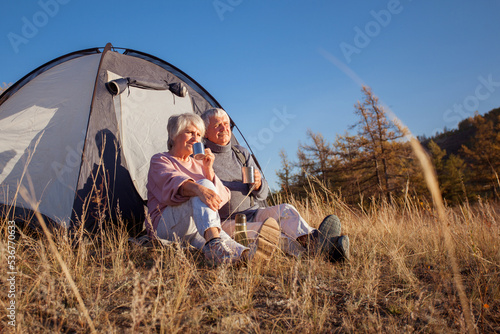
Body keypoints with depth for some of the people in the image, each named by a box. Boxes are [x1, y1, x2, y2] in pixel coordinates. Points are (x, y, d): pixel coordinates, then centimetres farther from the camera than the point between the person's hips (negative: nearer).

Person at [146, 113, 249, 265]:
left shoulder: (198, 164, 22)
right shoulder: (159, 160, 6)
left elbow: (223, 196, 10)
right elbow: (173, 181, -21)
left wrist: (208, 170, -4)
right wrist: (198, 188, -41)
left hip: (198, 230, 5)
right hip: (166, 227, -5)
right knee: (204, 184, -30)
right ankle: (214, 243, -52)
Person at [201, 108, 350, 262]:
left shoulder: (242, 153, 18)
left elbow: (262, 194, 14)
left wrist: (258, 184, -9)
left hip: (253, 213, 5)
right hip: (226, 222, -4)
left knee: (285, 210, -27)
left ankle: (315, 241, -55)